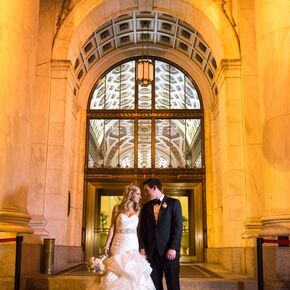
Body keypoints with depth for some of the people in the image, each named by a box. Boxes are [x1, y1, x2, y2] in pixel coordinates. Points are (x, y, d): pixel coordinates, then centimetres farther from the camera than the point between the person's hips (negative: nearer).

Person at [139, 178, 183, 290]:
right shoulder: (146, 207, 14)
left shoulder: (173, 203, 1)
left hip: (169, 251, -4)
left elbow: (178, 227, -5)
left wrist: (173, 248, -13)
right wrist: (142, 247, 0)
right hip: (152, 251, 4)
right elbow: (142, 229, 12)